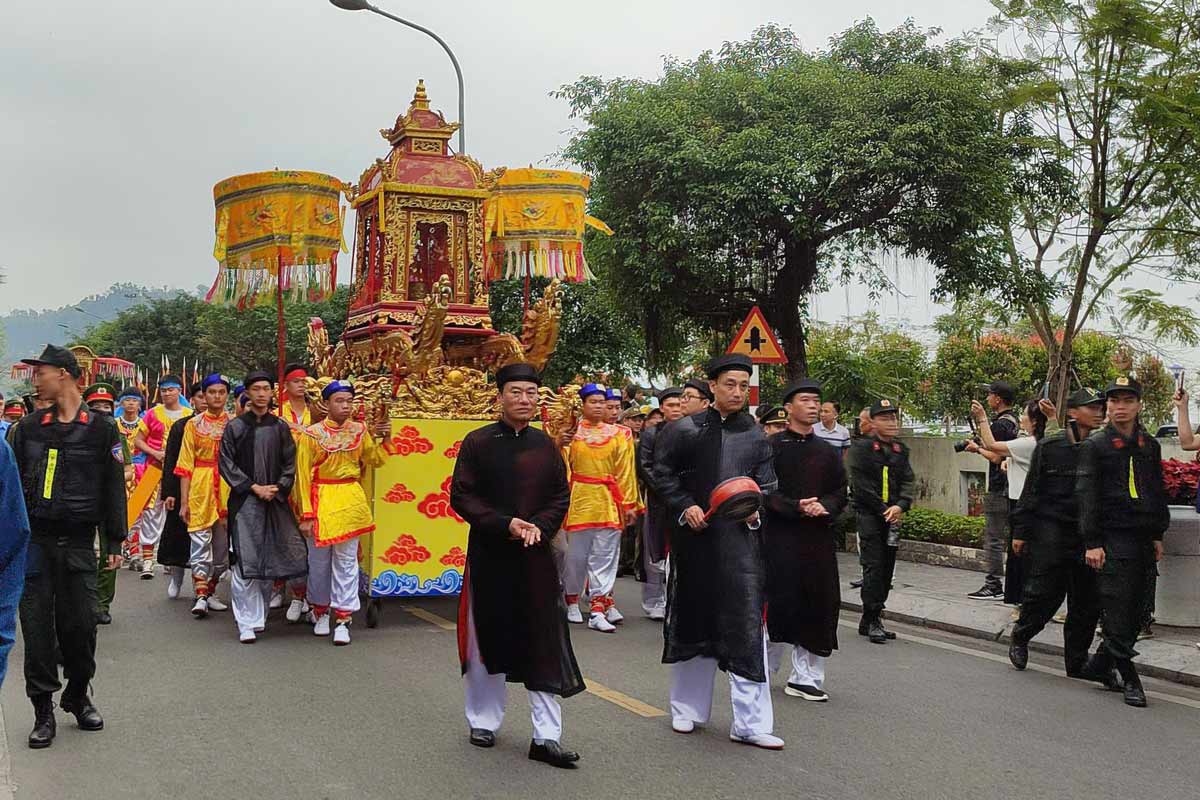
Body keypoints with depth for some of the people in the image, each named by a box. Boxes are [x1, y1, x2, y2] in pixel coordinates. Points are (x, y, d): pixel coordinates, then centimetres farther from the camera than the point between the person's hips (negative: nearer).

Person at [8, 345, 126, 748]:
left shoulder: (102, 428, 1)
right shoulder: (28, 428, 8)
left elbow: (114, 488, 3)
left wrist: (114, 541, 0)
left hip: (78, 541, -2)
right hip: (34, 540, 2)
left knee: (80, 623, 2)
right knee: (37, 625, 1)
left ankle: (78, 695, 24)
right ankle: (43, 709, 12)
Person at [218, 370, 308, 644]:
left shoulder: (280, 427, 9)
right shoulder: (234, 427, 2)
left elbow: (290, 463, 8)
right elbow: (227, 464, -1)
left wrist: (277, 489, -7)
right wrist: (254, 487, -8)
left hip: (274, 502, 3)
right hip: (243, 501, -2)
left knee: (267, 562, 6)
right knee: (244, 564, -8)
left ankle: (259, 617, 19)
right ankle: (247, 624, -4)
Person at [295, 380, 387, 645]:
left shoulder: (360, 431, 4)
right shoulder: (312, 434, -6)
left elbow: (375, 460, 18)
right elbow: (303, 476, -5)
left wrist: (385, 439, 5)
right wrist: (306, 515, -9)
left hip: (350, 501, 2)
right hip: (321, 501, -2)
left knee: (347, 561, 2)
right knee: (319, 561, 10)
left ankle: (343, 618, 8)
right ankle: (320, 611, 29)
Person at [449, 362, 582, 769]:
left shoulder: (546, 446, 7)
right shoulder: (477, 442, -3)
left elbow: (561, 497, 9)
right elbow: (461, 497, -6)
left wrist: (540, 527, -10)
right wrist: (506, 524, -17)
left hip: (536, 556, 2)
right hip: (488, 555, -2)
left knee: (544, 645, 0)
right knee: (486, 641, 9)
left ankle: (547, 736, 6)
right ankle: (484, 721, 28)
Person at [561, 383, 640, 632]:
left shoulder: (620, 434, 6)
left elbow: (626, 472, 4)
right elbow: (562, 467, 1)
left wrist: (629, 504, 1)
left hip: (609, 501, 1)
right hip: (578, 500, -1)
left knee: (605, 557, 0)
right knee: (576, 554, 8)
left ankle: (598, 610, 2)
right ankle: (572, 600, 27)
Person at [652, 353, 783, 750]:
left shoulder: (756, 437, 7)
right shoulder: (684, 430, 3)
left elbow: (767, 486, 9)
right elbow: (663, 474, 6)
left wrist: (755, 509, -11)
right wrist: (685, 506, -8)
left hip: (740, 539, 0)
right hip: (693, 537, 0)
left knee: (746, 625, -6)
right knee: (692, 622, 10)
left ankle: (750, 722, 0)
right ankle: (687, 709, 26)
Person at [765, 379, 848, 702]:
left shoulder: (829, 451, 13)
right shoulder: (771, 446, -2)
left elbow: (840, 493, 13)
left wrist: (823, 506, -8)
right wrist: (797, 508, -17)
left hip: (819, 539, 5)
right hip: (780, 538, -5)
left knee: (819, 607, 4)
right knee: (778, 605, -5)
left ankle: (805, 677, 15)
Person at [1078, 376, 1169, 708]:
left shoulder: (1150, 445, 14)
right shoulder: (1095, 445, -3)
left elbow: (1158, 492, 21)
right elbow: (1087, 495, -7)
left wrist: (1158, 535, 15)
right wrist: (1091, 543, -12)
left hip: (1143, 539, 6)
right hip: (1113, 538, -6)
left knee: (1135, 609, 7)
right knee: (1118, 609, -8)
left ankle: (1102, 662, 22)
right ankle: (1130, 679, -1)